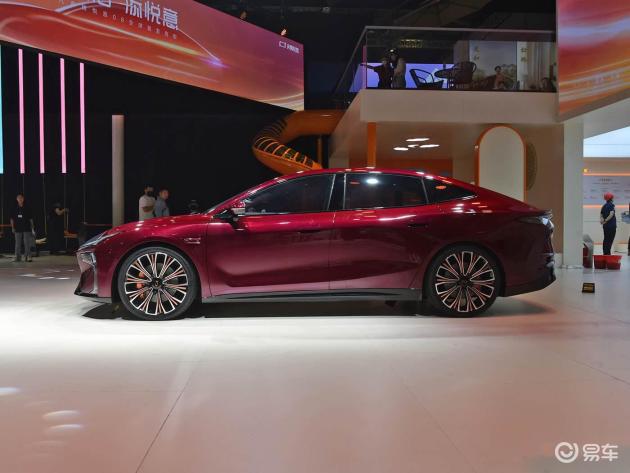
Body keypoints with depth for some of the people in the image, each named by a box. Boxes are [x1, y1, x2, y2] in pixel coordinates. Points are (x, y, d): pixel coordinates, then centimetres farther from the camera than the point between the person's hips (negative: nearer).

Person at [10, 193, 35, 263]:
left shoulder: (27, 209, 3)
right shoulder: (15, 209, 5)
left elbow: (31, 219, 4)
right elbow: (12, 219, 10)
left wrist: (32, 228, 1)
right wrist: (13, 228, 1)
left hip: (26, 229, -2)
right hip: (18, 229, 2)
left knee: (27, 244, -4)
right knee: (18, 244, 5)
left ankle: (28, 257, -2)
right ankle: (18, 257, 11)